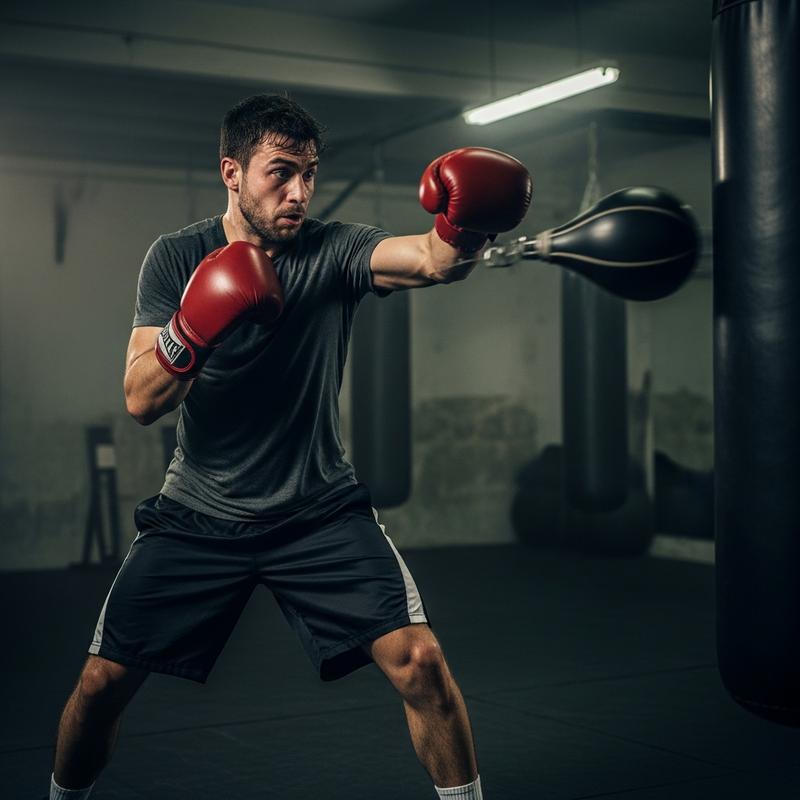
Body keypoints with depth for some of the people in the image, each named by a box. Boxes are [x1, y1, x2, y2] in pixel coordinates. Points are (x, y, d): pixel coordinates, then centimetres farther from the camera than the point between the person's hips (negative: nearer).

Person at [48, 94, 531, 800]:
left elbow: (432, 260, -28)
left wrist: (466, 230, -51)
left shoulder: (335, 251, -7)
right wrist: (190, 334, -31)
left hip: (319, 510, -1)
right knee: (102, 683, 3)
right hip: (198, 516, 1)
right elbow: (141, 402, -12)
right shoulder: (175, 258, -4)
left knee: (418, 660, -16)